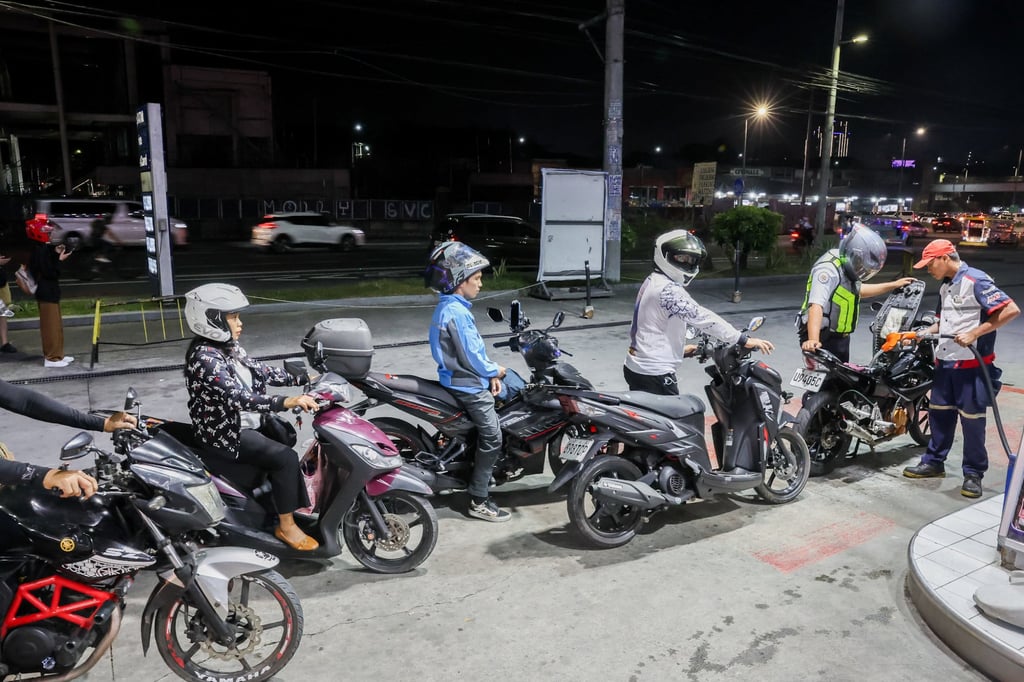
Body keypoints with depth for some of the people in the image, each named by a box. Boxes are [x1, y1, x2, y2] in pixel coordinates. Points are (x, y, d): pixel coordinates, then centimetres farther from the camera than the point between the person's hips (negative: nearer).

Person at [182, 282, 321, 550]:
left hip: (243, 421, 10)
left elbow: (261, 370, 11)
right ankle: (286, 526, -4)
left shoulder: (229, 346, 5)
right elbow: (238, 397, -36)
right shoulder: (205, 358, -25)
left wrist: (300, 379, 2)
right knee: (285, 457, -18)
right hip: (225, 433, -10)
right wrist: (287, 401, -45)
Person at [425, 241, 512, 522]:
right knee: (492, 438, -8)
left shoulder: (449, 307, 10)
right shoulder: (457, 313, -22)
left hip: (464, 379, 10)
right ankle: (479, 501, 1)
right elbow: (472, 355, -22)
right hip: (468, 385, -10)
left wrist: (490, 374, 5)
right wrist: (494, 372, -5)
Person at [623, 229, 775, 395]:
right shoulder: (668, 289, -19)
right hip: (654, 374, -10)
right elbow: (701, 317, -25)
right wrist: (745, 340, -23)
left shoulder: (652, 282, 13)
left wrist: (679, 348, 28)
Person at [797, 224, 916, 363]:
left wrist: (894, 285, 32)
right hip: (822, 339, -11)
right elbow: (816, 306, -37)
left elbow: (858, 290, 32)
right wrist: (813, 339, -50)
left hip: (840, 338, 11)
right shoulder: (828, 269, -23)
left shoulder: (847, 267, 10)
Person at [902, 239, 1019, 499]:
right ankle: (934, 462, 27)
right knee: (939, 413, 14)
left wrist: (974, 334, -23)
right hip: (945, 362, 8)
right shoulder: (945, 287, 14)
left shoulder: (976, 280, -14)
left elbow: (1011, 310, -21)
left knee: (972, 419, 1)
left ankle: (973, 473, 12)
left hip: (972, 364, -8)